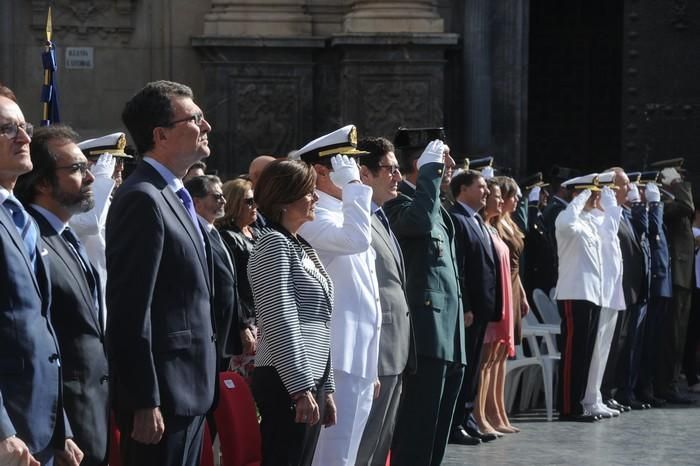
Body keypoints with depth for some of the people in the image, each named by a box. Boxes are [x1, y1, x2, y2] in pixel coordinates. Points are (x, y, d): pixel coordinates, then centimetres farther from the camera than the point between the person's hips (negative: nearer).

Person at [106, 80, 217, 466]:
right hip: (163, 396, -10)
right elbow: (131, 312, -20)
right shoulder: (143, 199, -15)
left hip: (188, 391, 10)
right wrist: (145, 403, -21)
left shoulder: (172, 196, 15)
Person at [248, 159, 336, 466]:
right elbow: (281, 322, -17)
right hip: (287, 382, -9)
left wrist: (325, 388, 18)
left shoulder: (301, 246, 18)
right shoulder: (274, 244, -9)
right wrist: (302, 388, -20)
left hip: (311, 378, 9)